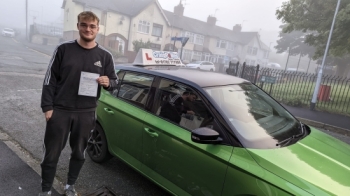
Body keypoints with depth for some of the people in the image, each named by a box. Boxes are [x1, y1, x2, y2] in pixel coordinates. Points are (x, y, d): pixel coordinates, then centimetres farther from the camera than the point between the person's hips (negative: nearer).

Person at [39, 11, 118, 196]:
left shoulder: (105, 56, 0)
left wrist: (108, 82, -18)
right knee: (51, 154, 9)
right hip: (60, 111, -1)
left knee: (79, 153, 15)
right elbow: (50, 79, 0)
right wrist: (47, 107, -5)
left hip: (86, 114, 1)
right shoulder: (64, 49, -3)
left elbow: (114, 82, 6)